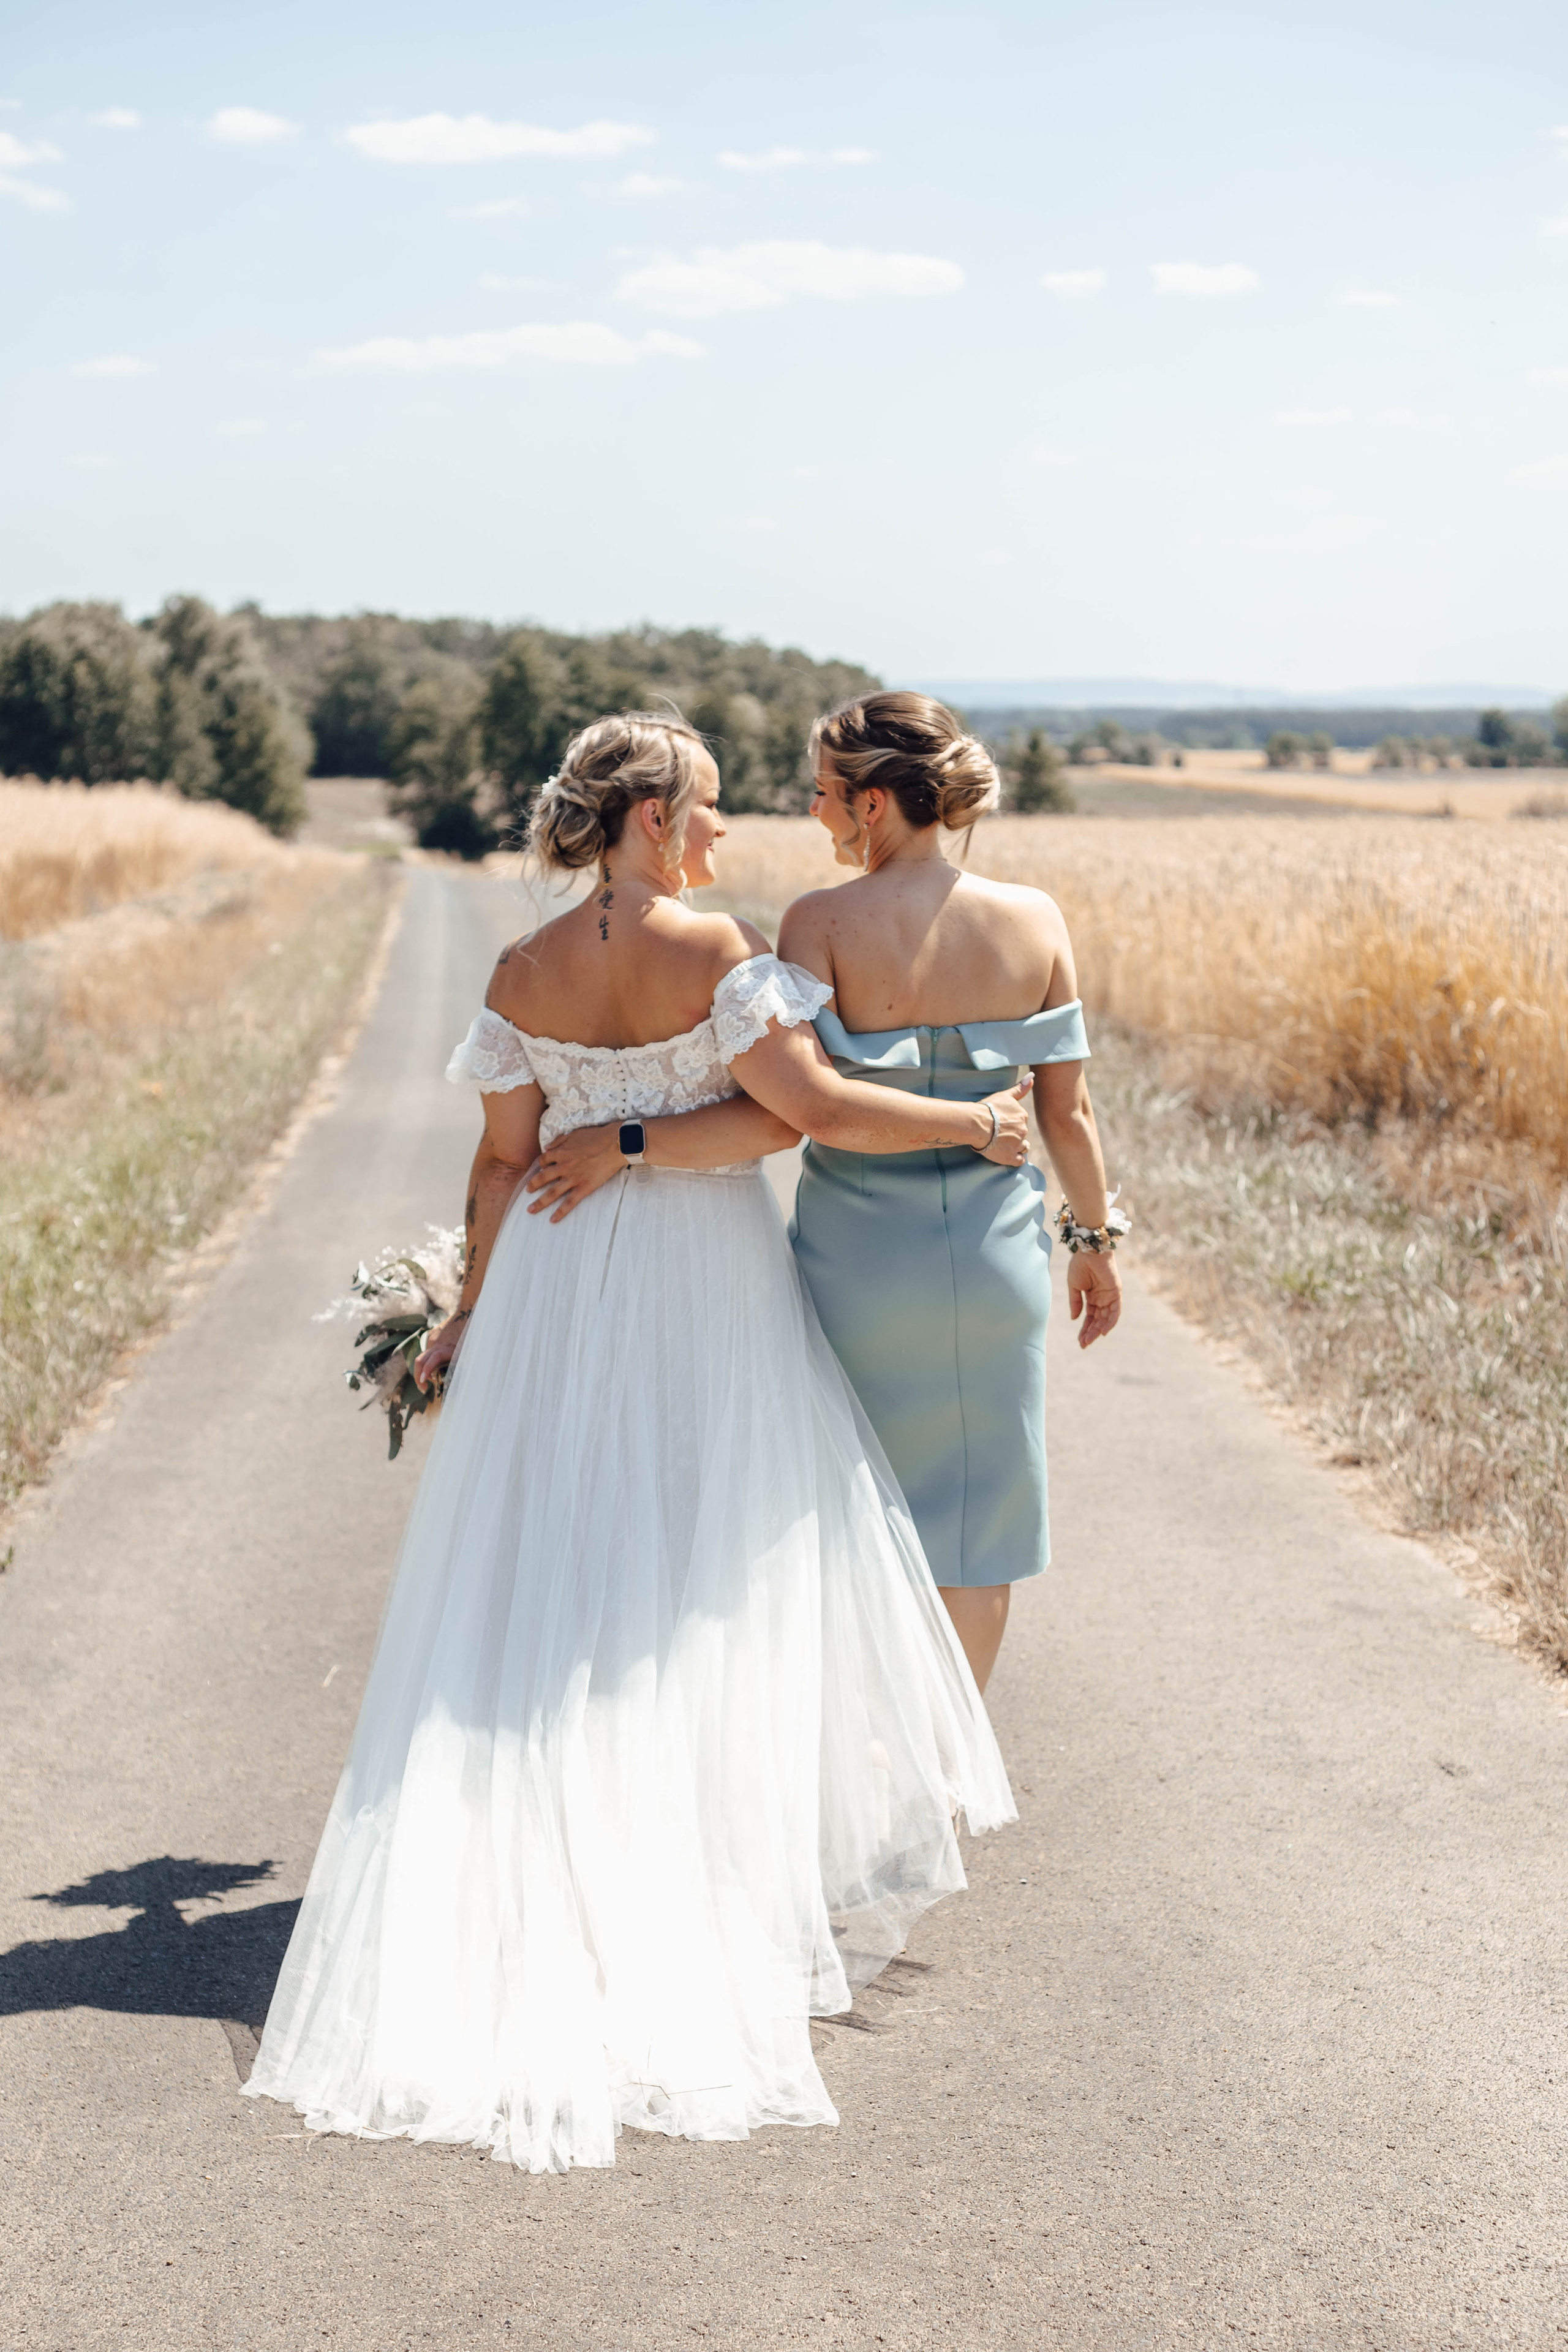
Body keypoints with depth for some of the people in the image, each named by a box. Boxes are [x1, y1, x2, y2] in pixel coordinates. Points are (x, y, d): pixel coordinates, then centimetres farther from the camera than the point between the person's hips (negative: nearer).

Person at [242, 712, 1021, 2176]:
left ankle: (541, 1874, 10)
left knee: (552, 1576, 9)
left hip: (561, 1290, 3)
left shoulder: (524, 975, -1)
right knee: (718, 1573, 9)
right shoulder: (718, 951, -13)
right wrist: (971, 1124, -6)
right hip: (708, 1287, -3)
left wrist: (470, 1317, 12)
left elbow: (504, 1162, 2)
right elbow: (809, 1105, -18)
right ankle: (743, 1851, 16)